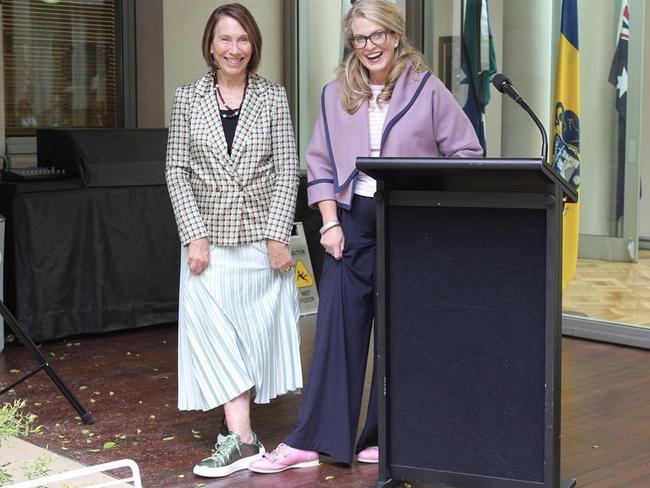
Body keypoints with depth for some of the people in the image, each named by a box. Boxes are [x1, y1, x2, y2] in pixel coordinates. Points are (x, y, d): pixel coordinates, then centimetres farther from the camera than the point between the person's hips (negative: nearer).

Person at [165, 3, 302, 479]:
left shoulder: (273, 97, 1)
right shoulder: (189, 98, 2)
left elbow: (287, 170, -1)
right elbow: (177, 171, 0)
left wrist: (277, 235, -9)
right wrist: (195, 234, -8)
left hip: (262, 233, 0)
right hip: (210, 234, 0)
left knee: (257, 329, 4)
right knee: (216, 331, -6)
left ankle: (238, 433, 19)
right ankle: (242, 439, -4)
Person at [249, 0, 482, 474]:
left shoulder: (427, 89, 0)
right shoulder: (336, 94, 8)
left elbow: (467, 154, 0)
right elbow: (319, 163, 9)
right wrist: (330, 222, -1)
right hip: (353, 221, 2)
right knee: (337, 327, 1)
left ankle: (385, 439, 18)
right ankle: (310, 440, 5)